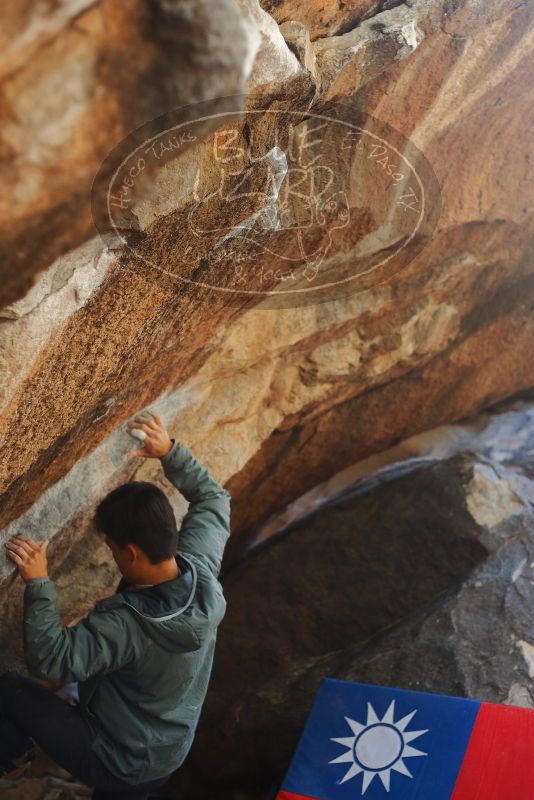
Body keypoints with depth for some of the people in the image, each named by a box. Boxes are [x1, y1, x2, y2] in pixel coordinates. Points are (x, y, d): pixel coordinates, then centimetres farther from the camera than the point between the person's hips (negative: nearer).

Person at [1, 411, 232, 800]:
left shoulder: (124, 625, -38)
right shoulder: (202, 569, -18)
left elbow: (51, 662, -33)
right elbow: (214, 499, -1)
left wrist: (38, 584, -35)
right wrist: (169, 451, -7)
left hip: (116, 765, -6)